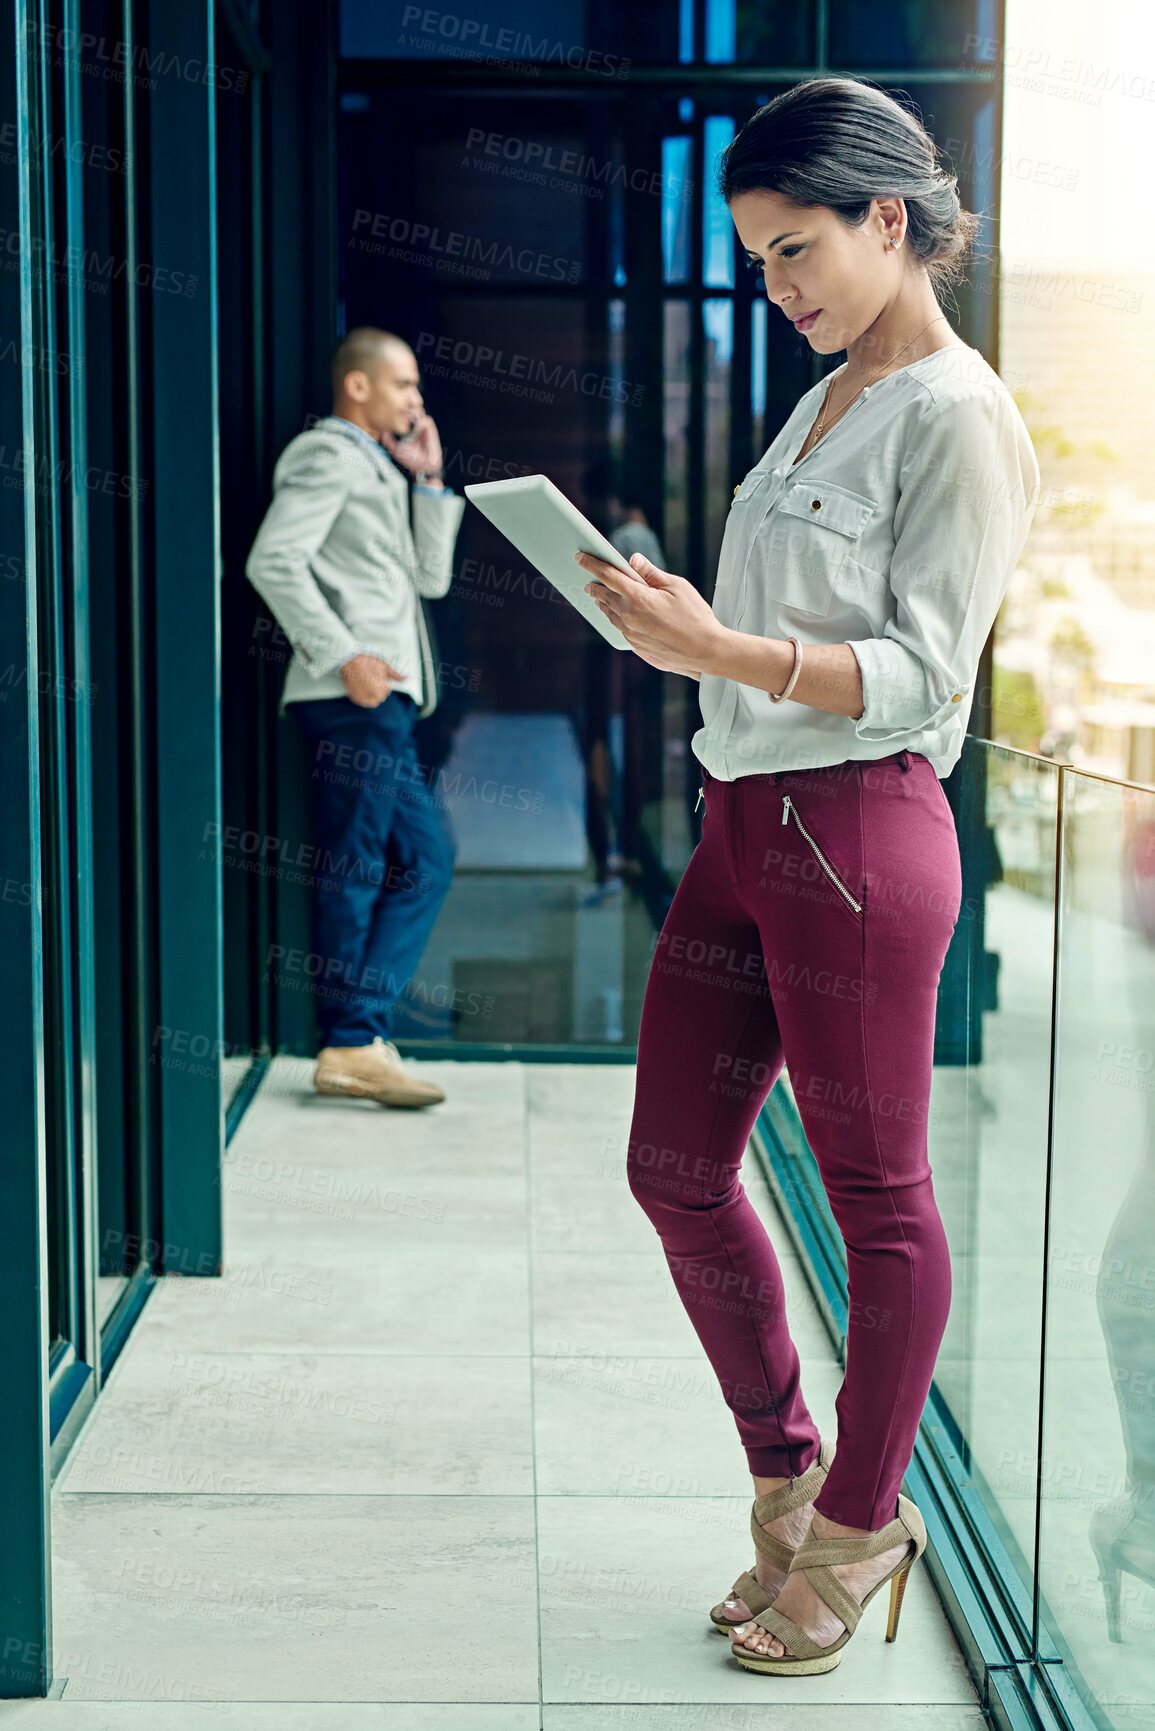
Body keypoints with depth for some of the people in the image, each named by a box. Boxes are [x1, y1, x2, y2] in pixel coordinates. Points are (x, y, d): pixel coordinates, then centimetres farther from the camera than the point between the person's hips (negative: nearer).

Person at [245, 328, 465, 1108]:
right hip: (356, 697, -10)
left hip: (382, 698, 10)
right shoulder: (329, 455, -3)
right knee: (354, 867, -8)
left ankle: (360, 1036, 11)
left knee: (426, 857, 10)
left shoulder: (378, 468, 27)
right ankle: (352, 1045, -4)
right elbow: (273, 561, -17)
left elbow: (431, 577, 23)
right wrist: (344, 656, -20)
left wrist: (428, 479, 16)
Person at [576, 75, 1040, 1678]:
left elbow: (919, 670, -17)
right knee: (676, 1171, 11)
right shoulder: (829, 397, 15)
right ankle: (789, 1482, 30)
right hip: (742, 825, 9)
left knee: (875, 1195, 6)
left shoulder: (961, 418, -10)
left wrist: (721, 650, -27)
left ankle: (856, 1528, 24)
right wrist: (669, 620, 6)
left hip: (857, 831, -9)